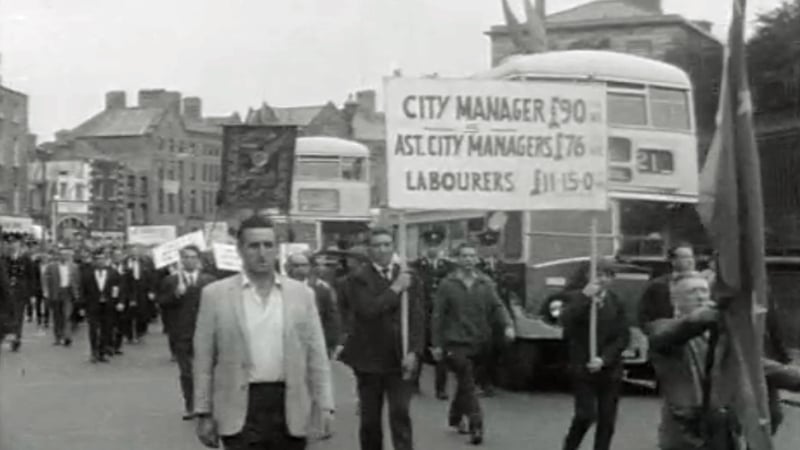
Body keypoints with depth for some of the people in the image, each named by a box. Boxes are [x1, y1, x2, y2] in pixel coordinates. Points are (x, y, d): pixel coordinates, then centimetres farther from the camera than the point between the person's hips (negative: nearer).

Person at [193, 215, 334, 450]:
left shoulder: (301, 294, 5)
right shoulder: (215, 295, 1)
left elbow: (317, 356, 6)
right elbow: (203, 361, 3)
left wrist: (324, 406, -1)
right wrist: (204, 413, 0)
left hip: (290, 408, 2)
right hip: (241, 409, -2)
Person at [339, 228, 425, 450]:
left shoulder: (410, 278, 5)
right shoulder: (358, 279, -4)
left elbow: (417, 318, 1)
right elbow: (367, 311, -19)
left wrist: (414, 352, -11)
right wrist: (395, 288, -14)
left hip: (399, 358, 1)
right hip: (368, 358, -1)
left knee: (400, 413, -7)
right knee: (370, 419, 9)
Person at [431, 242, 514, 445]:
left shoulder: (486, 283, 4)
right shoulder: (447, 284, -4)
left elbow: (497, 307, 0)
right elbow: (438, 315, -2)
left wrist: (507, 325, -20)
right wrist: (437, 344, -4)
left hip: (479, 343, 4)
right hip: (455, 342, -4)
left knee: (465, 383, 16)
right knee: (467, 383, -11)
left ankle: (456, 417, 34)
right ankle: (476, 425, -11)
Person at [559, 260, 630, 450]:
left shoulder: (616, 303, 7)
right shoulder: (575, 298, 0)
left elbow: (623, 337, 0)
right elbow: (566, 322, -19)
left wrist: (604, 359, -13)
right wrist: (585, 297, -24)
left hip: (610, 369, 3)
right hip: (583, 368, -3)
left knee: (607, 421, 3)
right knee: (586, 415, -10)